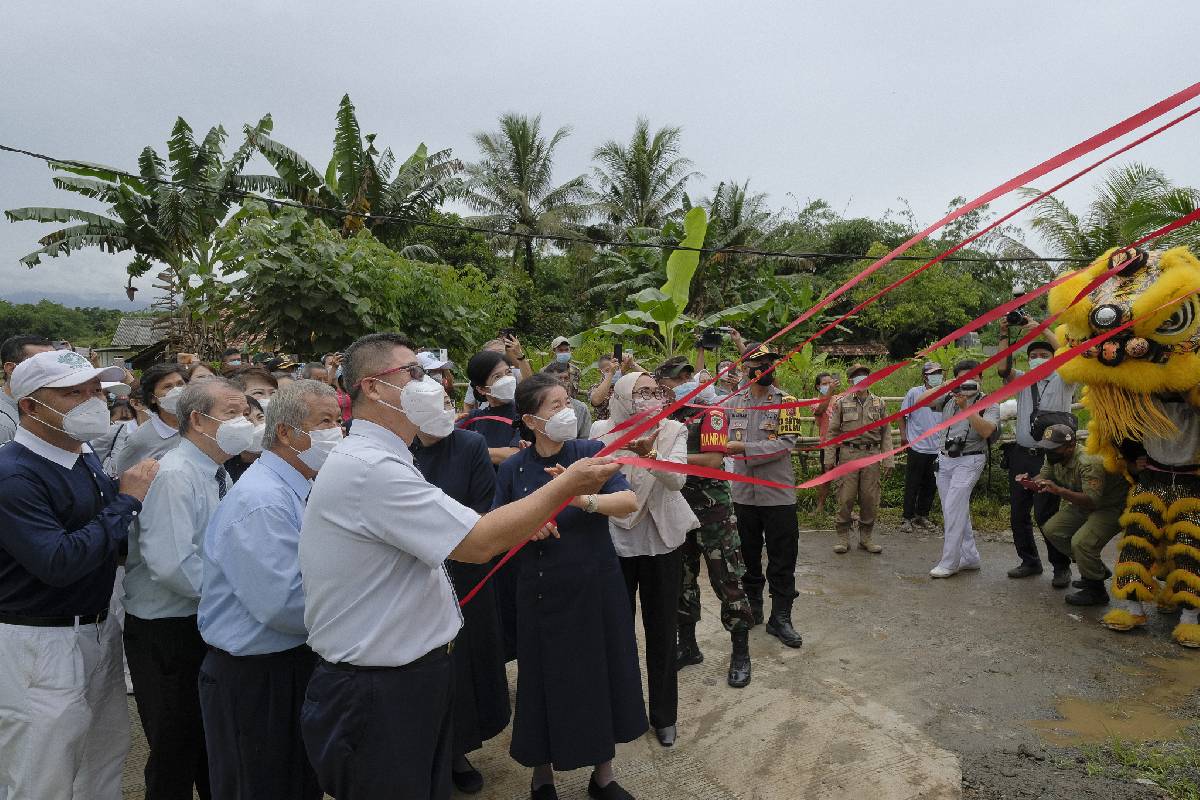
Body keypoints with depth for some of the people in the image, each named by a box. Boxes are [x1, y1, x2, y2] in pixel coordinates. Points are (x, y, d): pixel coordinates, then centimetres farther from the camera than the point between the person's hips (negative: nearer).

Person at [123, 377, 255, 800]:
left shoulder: (219, 475, 8)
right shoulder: (174, 477, -20)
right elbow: (171, 566, -28)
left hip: (206, 623, 8)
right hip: (167, 633, -8)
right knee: (175, 752, 7)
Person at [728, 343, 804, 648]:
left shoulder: (785, 401, -6)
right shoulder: (733, 401, 3)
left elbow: (785, 443, -16)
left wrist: (744, 448, -22)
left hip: (778, 493, -3)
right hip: (744, 493, 3)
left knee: (782, 559, 3)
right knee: (748, 554, 16)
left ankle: (780, 617, 15)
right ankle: (752, 606, 33)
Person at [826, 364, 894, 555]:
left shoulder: (879, 403, 9)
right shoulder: (841, 403, 4)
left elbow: (886, 433, 9)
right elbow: (833, 432, 5)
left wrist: (888, 460, 4)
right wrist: (830, 459, 1)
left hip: (872, 455, 2)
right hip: (848, 454, -2)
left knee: (870, 499, 4)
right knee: (845, 498, -2)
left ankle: (866, 537, 18)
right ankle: (843, 537, 10)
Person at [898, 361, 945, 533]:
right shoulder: (914, 393, -5)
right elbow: (902, 415, 2)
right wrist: (903, 435, -6)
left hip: (937, 449, 4)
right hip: (917, 447, -4)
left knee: (931, 486, 11)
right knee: (912, 485, 1)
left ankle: (922, 516, 25)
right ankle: (908, 518, 10)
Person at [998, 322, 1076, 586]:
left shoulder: (1063, 381, 5)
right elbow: (1003, 369, -3)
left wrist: (1041, 329, -12)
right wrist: (1004, 335, -8)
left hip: (1049, 457, -5)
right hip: (1021, 455, 5)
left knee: (1045, 514, -8)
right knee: (1018, 513, 8)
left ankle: (1061, 567, 7)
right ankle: (1030, 562, 22)